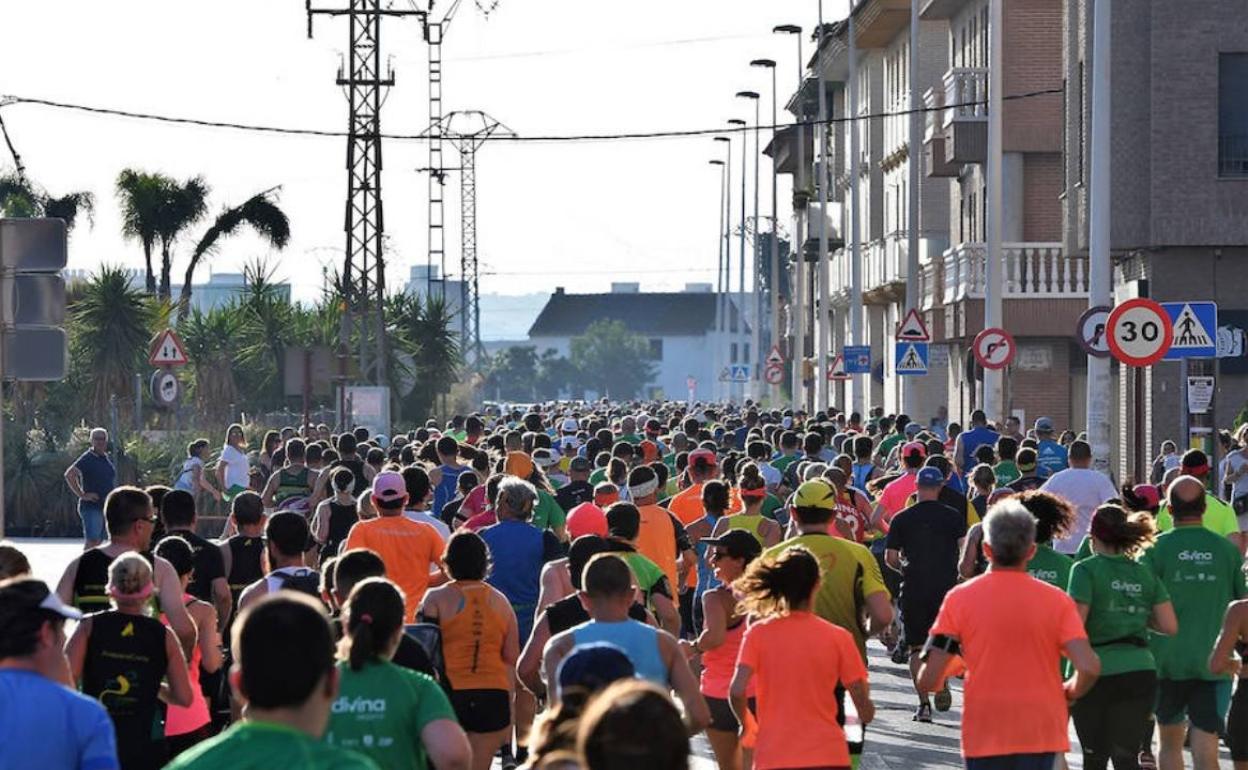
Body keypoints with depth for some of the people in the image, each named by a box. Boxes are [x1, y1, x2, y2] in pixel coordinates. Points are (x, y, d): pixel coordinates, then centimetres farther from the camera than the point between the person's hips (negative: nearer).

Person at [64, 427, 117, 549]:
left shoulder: (107, 459, 14)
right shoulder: (87, 458, -10)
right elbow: (69, 475, -20)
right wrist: (82, 495, -19)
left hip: (105, 506, 8)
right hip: (91, 506, -8)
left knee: (98, 541, 10)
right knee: (91, 541, -14)